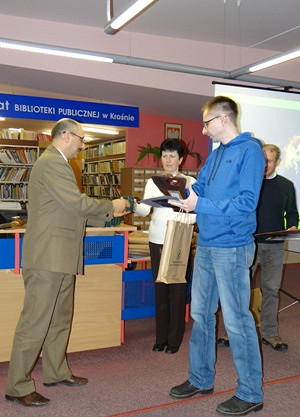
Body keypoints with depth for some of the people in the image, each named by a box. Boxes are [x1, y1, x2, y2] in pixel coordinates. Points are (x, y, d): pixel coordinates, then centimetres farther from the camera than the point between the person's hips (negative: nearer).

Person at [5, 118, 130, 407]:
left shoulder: (55, 162, 21)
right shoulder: (53, 162, -13)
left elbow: (70, 209, 21)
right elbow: (78, 203, -20)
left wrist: (107, 213, 16)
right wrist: (112, 205, -5)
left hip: (60, 256, 11)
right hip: (48, 256, -11)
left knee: (60, 319, 17)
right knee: (35, 321, -4)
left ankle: (56, 372, 30)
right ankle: (18, 387, 6)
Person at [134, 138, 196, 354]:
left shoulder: (190, 182, 1)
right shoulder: (153, 182, 9)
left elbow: (195, 213, -6)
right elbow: (145, 209, -4)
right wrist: (133, 206, -24)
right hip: (157, 240, 3)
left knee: (177, 289, 1)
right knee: (160, 288, 8)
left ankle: (175, 339, 13)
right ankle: (161, 337, 19)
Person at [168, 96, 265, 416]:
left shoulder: (249, 150, -11)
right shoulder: (216, 153, 14)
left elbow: (246, 203, -19)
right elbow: (199, 187, 16)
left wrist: (200, 205, -21)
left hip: (231, 248, -9)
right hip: (206, 245, 9)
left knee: (237, 320, 0)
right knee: (201, 314, 15)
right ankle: (200, 379, 31)